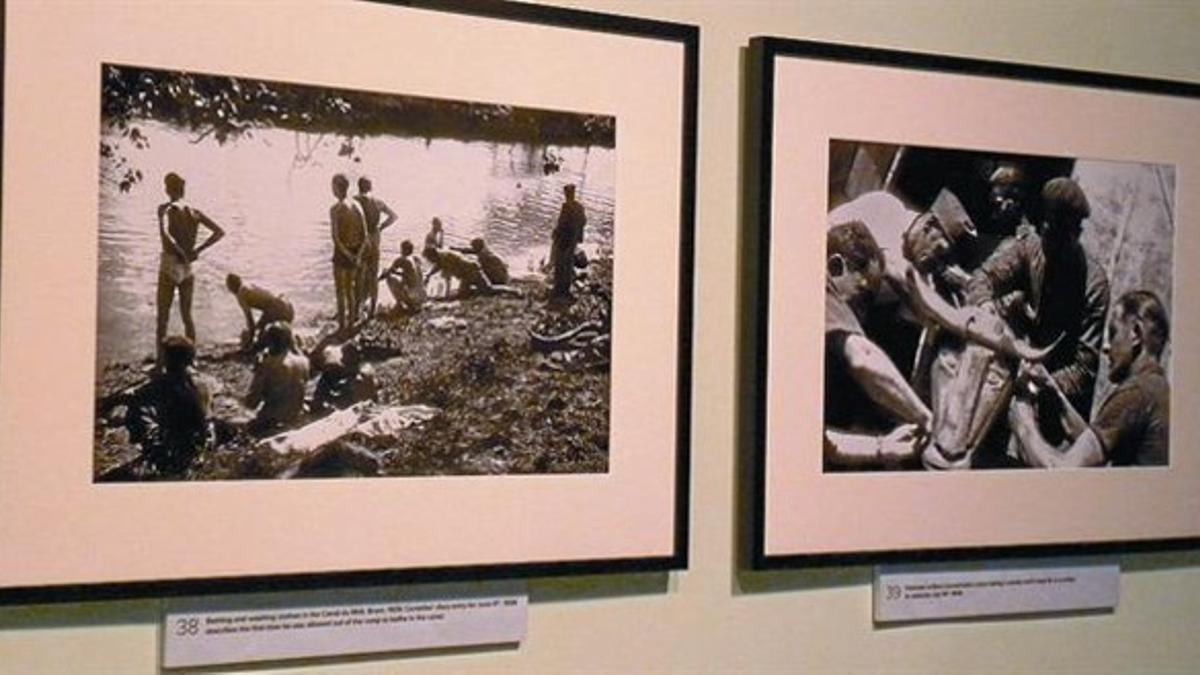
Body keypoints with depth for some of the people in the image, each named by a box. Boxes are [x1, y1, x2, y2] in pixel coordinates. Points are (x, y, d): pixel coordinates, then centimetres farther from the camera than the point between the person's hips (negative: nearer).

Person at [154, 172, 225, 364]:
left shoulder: (166, 209, -11)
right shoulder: (194, 212, 3)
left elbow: (164, 235, -28)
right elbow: (219, 232, 3)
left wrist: (180, 253, -16)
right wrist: (197, 250, 1)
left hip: (169, 267, -5)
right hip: (188, 269, 5)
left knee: (162, 318, 3)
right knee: (187, 316, 17)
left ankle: (160, 361, 1)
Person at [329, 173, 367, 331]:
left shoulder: (335, 209, -15)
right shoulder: (356, 206, 3)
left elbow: (335, 236, -21)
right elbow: (365, 235, 1)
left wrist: (347, 254, -16)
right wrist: (358, 255, -2)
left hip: (342, 252, -6)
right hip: (356, 252, 6)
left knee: (340, 291, 3)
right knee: (350, 288, 19)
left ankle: (342, 325, 5)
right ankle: (351, 320, 26)